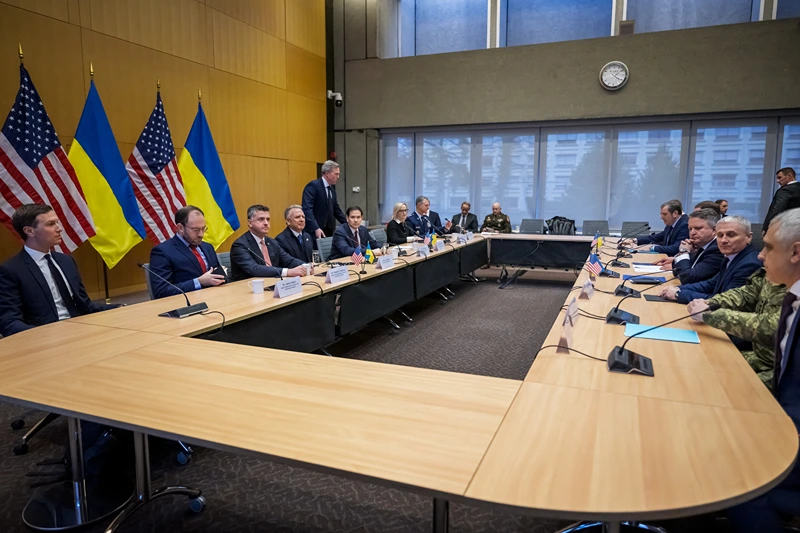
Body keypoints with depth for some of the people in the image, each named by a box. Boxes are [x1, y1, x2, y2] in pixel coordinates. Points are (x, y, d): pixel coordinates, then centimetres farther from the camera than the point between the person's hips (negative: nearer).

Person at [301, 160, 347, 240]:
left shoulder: (332, 188, 15)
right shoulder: (313, 186, -10)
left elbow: (336, 209, 21)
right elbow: (307, 209, -19)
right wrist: (316, 228, -28)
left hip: (329, 232, 7)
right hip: (314, 232, -7)